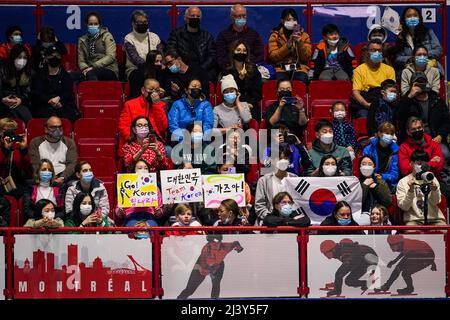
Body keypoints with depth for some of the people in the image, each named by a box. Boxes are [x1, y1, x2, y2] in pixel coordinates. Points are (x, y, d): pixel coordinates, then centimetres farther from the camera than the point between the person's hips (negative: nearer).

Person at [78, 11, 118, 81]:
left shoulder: (107, 36, 8)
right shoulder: (82, 40, 20)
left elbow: (111, 57, -5)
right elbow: (81, 60, 15)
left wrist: (93, 66, -16)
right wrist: (85, 68, -11)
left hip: (109, 70, -3)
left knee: (91, 73, -38)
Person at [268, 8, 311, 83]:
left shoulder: (304, 35, 12)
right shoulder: (275, 35, 8)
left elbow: (306, 57, 3)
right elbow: (273, 56, -4)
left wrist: (300, 43, -11)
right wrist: (288, 45, -14)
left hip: (299, 68, 1)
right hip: (280, 68, -1)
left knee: (301, 80, -31)